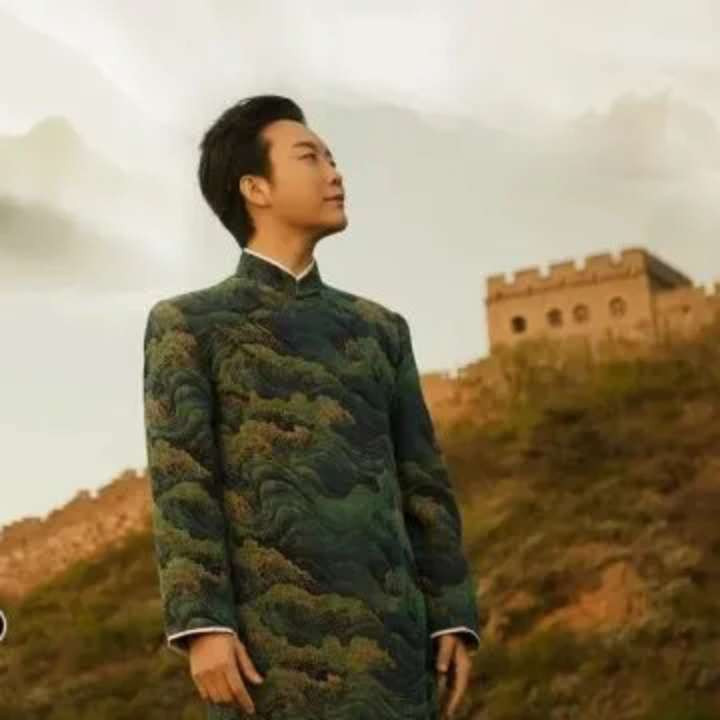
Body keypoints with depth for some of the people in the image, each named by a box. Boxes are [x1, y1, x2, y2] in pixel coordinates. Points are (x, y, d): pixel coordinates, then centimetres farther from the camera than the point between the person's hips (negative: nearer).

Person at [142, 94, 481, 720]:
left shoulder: (380, 329, 22)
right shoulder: (186, 325, 10)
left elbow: (423, 485, 17)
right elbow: (181, 484, -2)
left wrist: (454, 621, 7)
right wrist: (201, 627, -14)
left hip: (382, 629, 4)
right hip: (268, 626, -4)